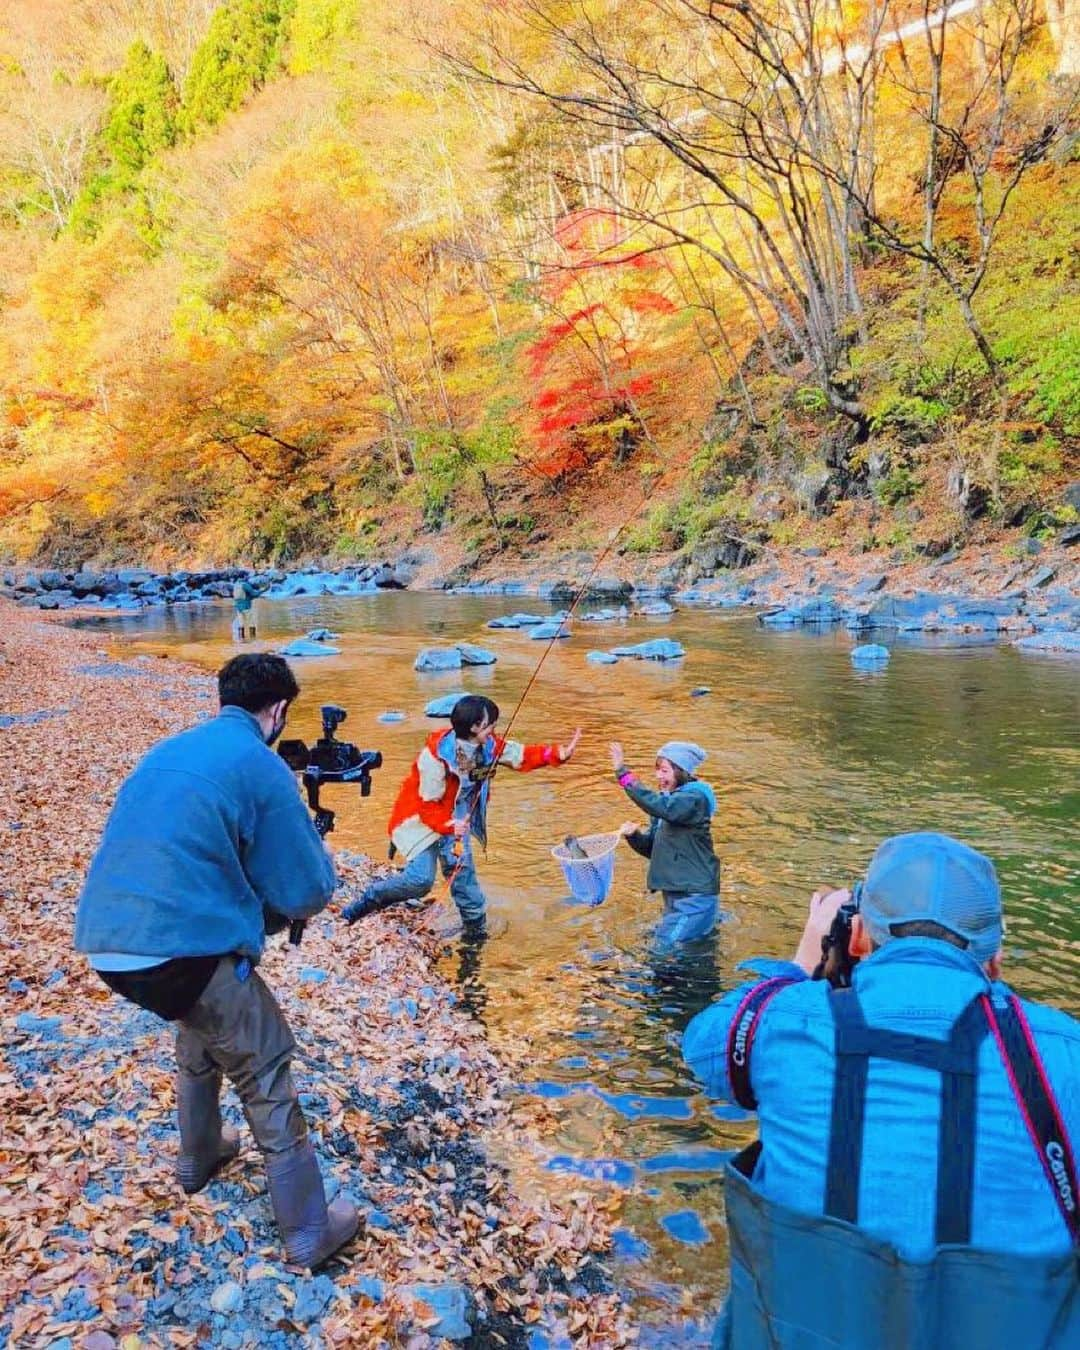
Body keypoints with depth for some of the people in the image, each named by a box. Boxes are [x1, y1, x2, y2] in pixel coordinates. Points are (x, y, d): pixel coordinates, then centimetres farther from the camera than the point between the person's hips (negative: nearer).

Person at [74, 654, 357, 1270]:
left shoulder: (170, 748, 15)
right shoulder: (264, 767, -7)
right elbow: (306, 893, -4)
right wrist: (317, 849, 16)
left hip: (104, 941, 8)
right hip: (180, 948, -8)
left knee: (204, 1025, 33)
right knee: (266, 1072, 9)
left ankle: (200, 1157, 50)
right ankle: (310, 1231, 17)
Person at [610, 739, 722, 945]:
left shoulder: (695, 798, -15)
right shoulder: (667, 799, 10)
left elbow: (659, 806, -35)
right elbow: (652, 849, 12)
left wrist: (623, 773, -37)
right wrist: (634, 835, -9)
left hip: (695, 895, -9)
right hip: (675, 893, 9)